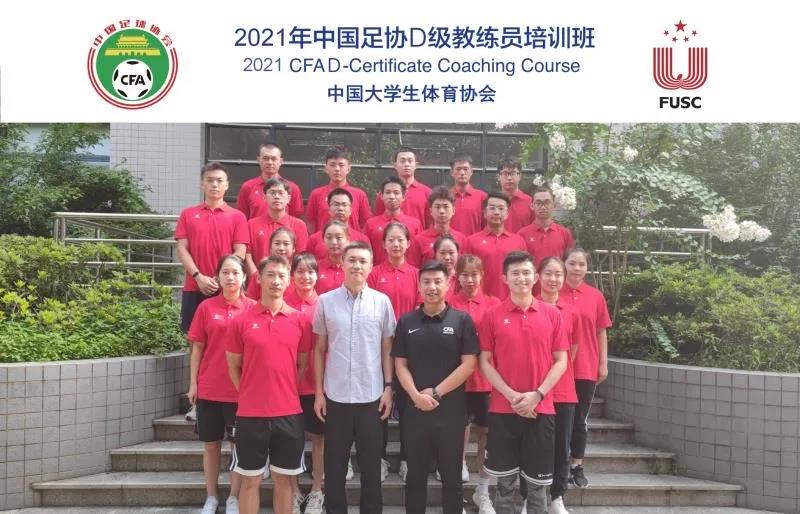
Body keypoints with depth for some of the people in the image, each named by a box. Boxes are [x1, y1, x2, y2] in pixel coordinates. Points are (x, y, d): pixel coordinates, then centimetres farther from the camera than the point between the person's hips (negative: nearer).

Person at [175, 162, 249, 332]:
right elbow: (182, 249, 3)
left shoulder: (237, 217, 5)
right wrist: (198, 277, -10)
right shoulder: (187, 214, 10)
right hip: (194, 288, 2)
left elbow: (240, 253, -2)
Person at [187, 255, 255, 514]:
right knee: (211, 443, 12)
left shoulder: (253, 307, -2)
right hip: (209, 388, 1)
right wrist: (193, 383, 1)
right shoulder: (206, 307, 1)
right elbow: (197, 348, 4)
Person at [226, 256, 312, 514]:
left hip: (289, 413, 1)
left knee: (284, 479, 12)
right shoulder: (242, 321, -1)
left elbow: (302, 365, 10)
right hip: (250, 414, -1)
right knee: (250, 480, 9)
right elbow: (233, 366, 6)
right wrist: (249, 395, 3)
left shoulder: (301, 320, 2)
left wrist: (287, 393, 6)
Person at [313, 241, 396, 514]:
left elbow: (387, 349, 5)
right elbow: (319, 349, 5)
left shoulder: (382, 302, 1)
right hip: (335, 396, 0)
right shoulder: (325, 301, 0)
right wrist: (318, 392, 2)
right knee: (334, 465, 10)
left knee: (371, 464, 10)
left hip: (371, 396, 0)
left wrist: (388, 388, -1)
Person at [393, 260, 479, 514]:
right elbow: (400, 364, 3)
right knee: (415, 474, 12)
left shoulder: (462, 320, -1)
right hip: (415, 409, 2)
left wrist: (436, 393, -11)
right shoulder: (406, 322, 5)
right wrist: (416, 395, -13)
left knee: (452, 475, 9)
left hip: (452, 409, -2)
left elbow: (468, 364, -6)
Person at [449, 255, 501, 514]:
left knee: (486, 431, 9)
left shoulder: (493, 304, 1)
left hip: (485, 377, 2)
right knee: (461, 427, 8)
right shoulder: (449, 304, -2)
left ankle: (482, 491, 22)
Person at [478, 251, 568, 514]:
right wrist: (511, 395, -11)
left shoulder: (552, 314, 3)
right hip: (503, 409, -1)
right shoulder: (492, 315, 0)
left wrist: (537, 395, -10)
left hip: (541, 409, 1)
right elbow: (485, 362, 0)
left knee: (538, 482, 9)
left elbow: (560, 361, 2)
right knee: (505, 481, 8)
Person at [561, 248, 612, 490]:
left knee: (580, 418, 10)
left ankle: (577, 466, 20)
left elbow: (601, 332, 8)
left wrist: (603, 363, 5)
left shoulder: (596, 296, 3)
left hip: (587, 367, 2)